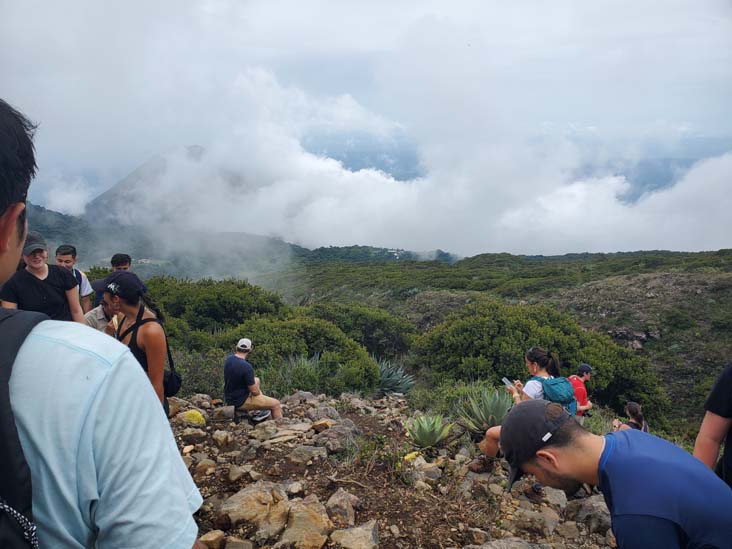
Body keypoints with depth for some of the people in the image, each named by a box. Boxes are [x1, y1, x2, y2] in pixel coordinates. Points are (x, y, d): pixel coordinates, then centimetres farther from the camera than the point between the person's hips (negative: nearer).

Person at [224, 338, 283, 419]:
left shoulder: (229, 359, -7)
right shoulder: (247, 367, -29)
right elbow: (254, 392, -20)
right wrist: (258, 392, -1)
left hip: (229, 397, 9)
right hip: (240, 401, -9)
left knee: (256, 380, 30)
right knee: (276, 404, -2)